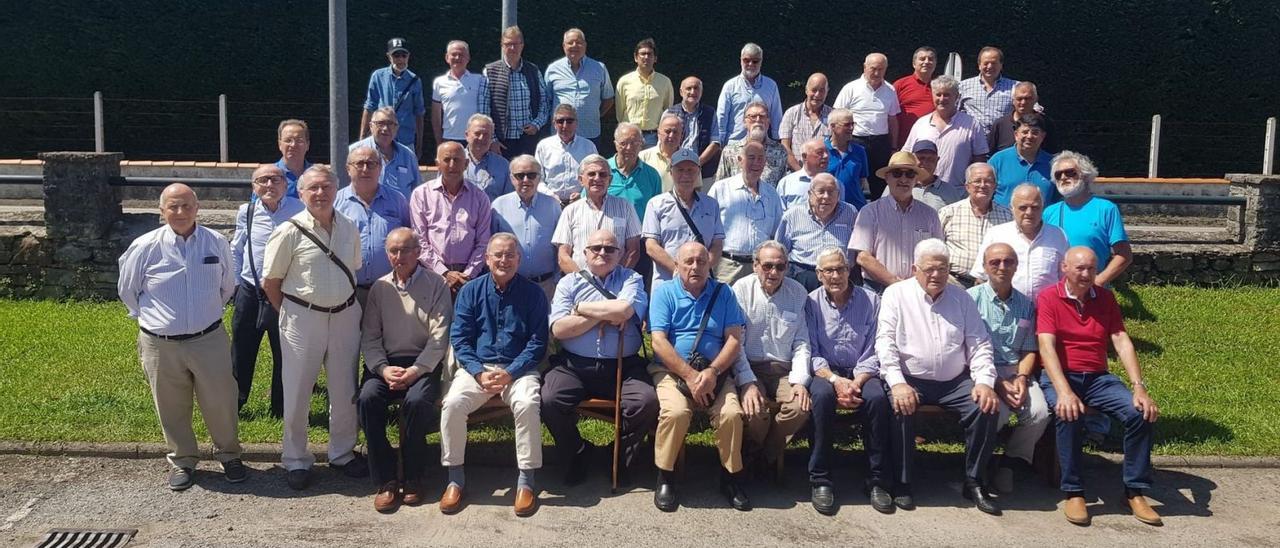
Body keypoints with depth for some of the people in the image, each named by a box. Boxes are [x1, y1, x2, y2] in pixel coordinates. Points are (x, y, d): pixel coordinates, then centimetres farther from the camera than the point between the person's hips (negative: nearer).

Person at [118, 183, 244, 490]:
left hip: (209, 340, 1)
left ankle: (229, 455, 29)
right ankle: (182, 461, 32)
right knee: (172, 408, 12)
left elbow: (227, 286, 15)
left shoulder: (217, 243, -2)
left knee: (220, 403, 7)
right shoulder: (145, 247, -7)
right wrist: (149, 317, 11)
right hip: (160, 345, 0)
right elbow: (127, 290, 10)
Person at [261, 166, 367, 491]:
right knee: (297, 393, 7)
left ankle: (342, 454, 30)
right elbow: (269, 281, -3)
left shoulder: (350, 230, 2)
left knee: (345, 391, 13)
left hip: (345, 316, 4)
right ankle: (296, 460, 23)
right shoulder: (289, 232, -10)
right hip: (303, 318, -3)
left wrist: (351, 307, 9)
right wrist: (289, 314, 1)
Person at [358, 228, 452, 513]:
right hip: (385, 362, 3)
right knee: (368, 398, -26)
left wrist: (415, 370, -15)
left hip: (424, 362, -3)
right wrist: (383, 368, -10)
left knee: (417, 401, -32)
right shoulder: (379, 287, 12)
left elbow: (440, 337, -4)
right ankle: (385, 481, -16)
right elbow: (369, 337, 8)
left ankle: (413, 479, -13)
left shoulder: (435, 284, 3)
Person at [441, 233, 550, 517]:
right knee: (453, 403, -27)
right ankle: (455, 478, -11)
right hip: (476, 367, 1)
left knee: (528, 404, -32)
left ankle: (526, 480, -17)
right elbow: (459, 338, 3)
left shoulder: (533, 294, 3)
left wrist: (510, 373, -14)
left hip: (518, 369, -1)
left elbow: (538, 342, 0)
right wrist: (480, 373, -13)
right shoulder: (470, 291, 7)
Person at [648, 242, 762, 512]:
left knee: (732, 413, -25)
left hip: (715, 371, 2)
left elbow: (734, 340, 1)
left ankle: (731, 477, -2)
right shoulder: (664, 293, 4)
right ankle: (665, 477, -10)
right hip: (671, 370, -2)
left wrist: (712, 372, -15)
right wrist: (689, 375, -16)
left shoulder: (724, 294, 10)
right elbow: (659, 342, -7)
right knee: (676, 411, -32)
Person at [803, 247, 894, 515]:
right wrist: (835, 380, -20)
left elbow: (874, 352, 0)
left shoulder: (870, 301, 4)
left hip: (860, 372, 1)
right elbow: (811, 352, -4)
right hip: (825, 371, -1)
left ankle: (878, 480, -17)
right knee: (821, 395, -34)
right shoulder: (812, 302, 2)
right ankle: (820, 480, -24)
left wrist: (856, 383, -15)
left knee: (878, 398, -31)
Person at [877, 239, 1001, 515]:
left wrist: (984, 382, -6)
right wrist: (897, 383, -21)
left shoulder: (961, 297, 12)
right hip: (910, 380, -3)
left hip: (955, 381, 3)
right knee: (900, 408, -33)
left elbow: (979, 344, 10)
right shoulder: (896, 294, 2)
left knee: (987, 408, -21)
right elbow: (885, 342, -7)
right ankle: (902, 482, -15)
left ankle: (974, 482, -3)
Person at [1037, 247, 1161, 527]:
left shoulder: (1106, 297, 9)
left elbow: (1122, 342, 2)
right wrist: (1064, 391, -31)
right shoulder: (1048, 298, -5)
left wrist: (1139, 386, -12)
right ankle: (1073, 492, -20)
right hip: (1059, 376, -4)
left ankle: (1135, 490, -5)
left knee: (1141, 412, -20)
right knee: (1068, 414, -35)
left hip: (1098, 378, 4)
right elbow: (1046, 346, -17)